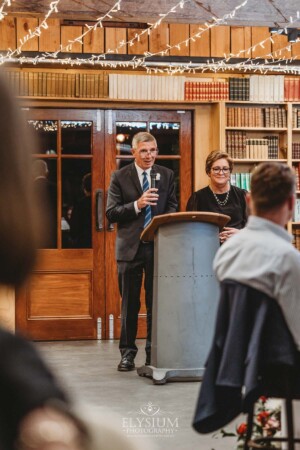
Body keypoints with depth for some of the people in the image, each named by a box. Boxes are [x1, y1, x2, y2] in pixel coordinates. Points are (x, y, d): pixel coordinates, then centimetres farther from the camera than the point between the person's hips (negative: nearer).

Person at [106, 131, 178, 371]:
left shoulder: (167, 175, 8)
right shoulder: (120, 177, 1)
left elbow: (173, 207, 9)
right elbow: (111, 213, -4)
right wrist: (137, 205, -18)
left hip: (159, 245, 1)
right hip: (131, 247, -1)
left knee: (157, 302, 6)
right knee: (130, 304, 6)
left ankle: (154, 351, 14)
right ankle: (128, 352, 14)